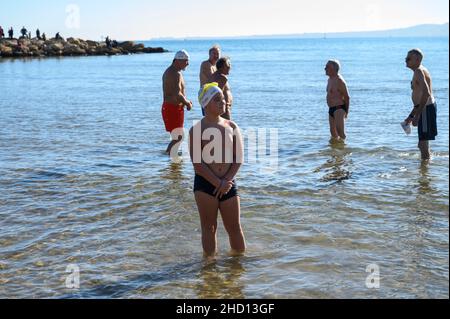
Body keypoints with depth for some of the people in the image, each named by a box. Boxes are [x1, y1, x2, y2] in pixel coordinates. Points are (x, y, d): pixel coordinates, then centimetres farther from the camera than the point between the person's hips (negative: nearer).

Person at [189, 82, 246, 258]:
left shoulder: (232, 127, 6)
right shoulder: (197, 130, -6)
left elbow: (239, 158, 1)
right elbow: (197, 163, -12)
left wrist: (226, 181, -11)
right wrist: (217, 183, -15)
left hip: (228, 184, 3)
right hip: (205, 184, -3)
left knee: (235, 227, 6)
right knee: (209, 227, 4)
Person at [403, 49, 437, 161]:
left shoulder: (419, 71, -14)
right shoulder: (420, 71, 18)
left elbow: (426, 94, -27)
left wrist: (416, 116, -27)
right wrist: (411, 116, 25)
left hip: (426, 109, -11)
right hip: (425, 108, 11)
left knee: (423, 144, -6)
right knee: (423, 144, 19)